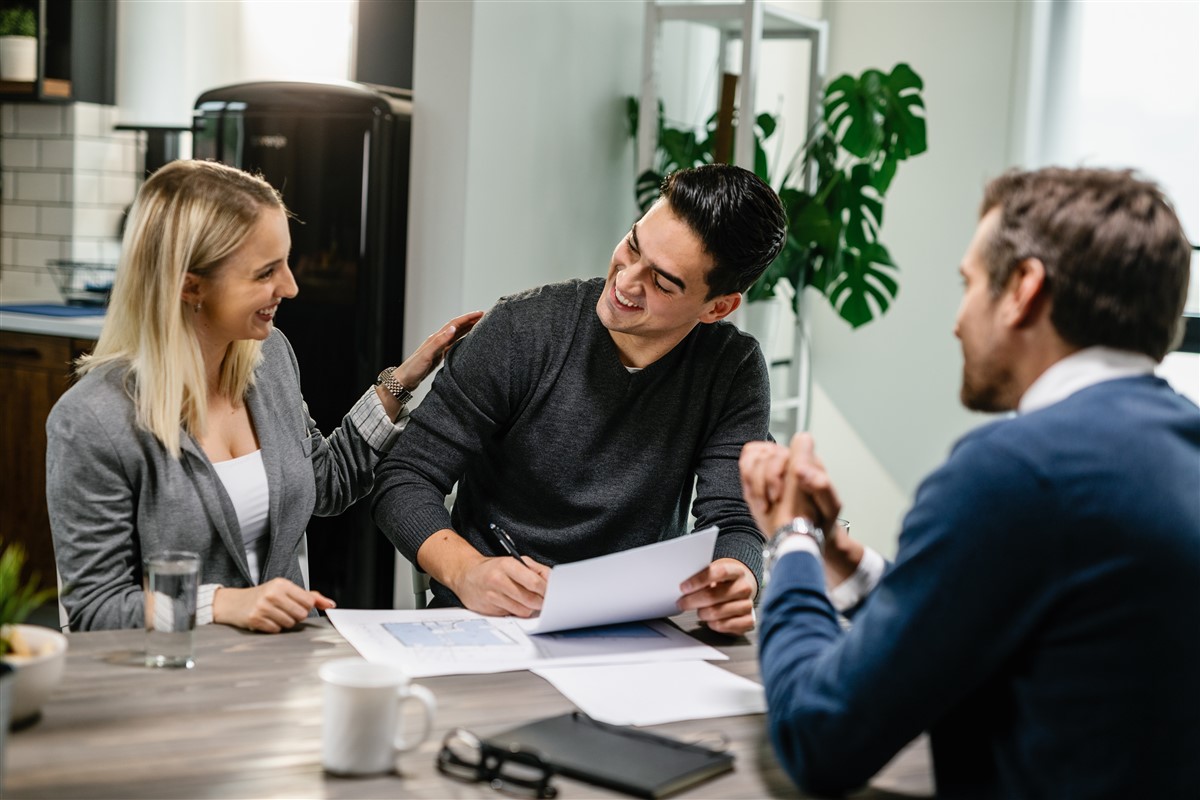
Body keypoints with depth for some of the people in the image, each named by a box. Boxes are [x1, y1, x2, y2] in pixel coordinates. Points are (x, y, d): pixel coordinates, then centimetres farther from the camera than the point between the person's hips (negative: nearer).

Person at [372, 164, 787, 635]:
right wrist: (468, 572, -29)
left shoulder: (733, 372, -4)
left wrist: (732, 585, -33)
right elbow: (405, 480, -8)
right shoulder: (522, 330, -9)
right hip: (486, 620, -1)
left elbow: (733, 524, -8)